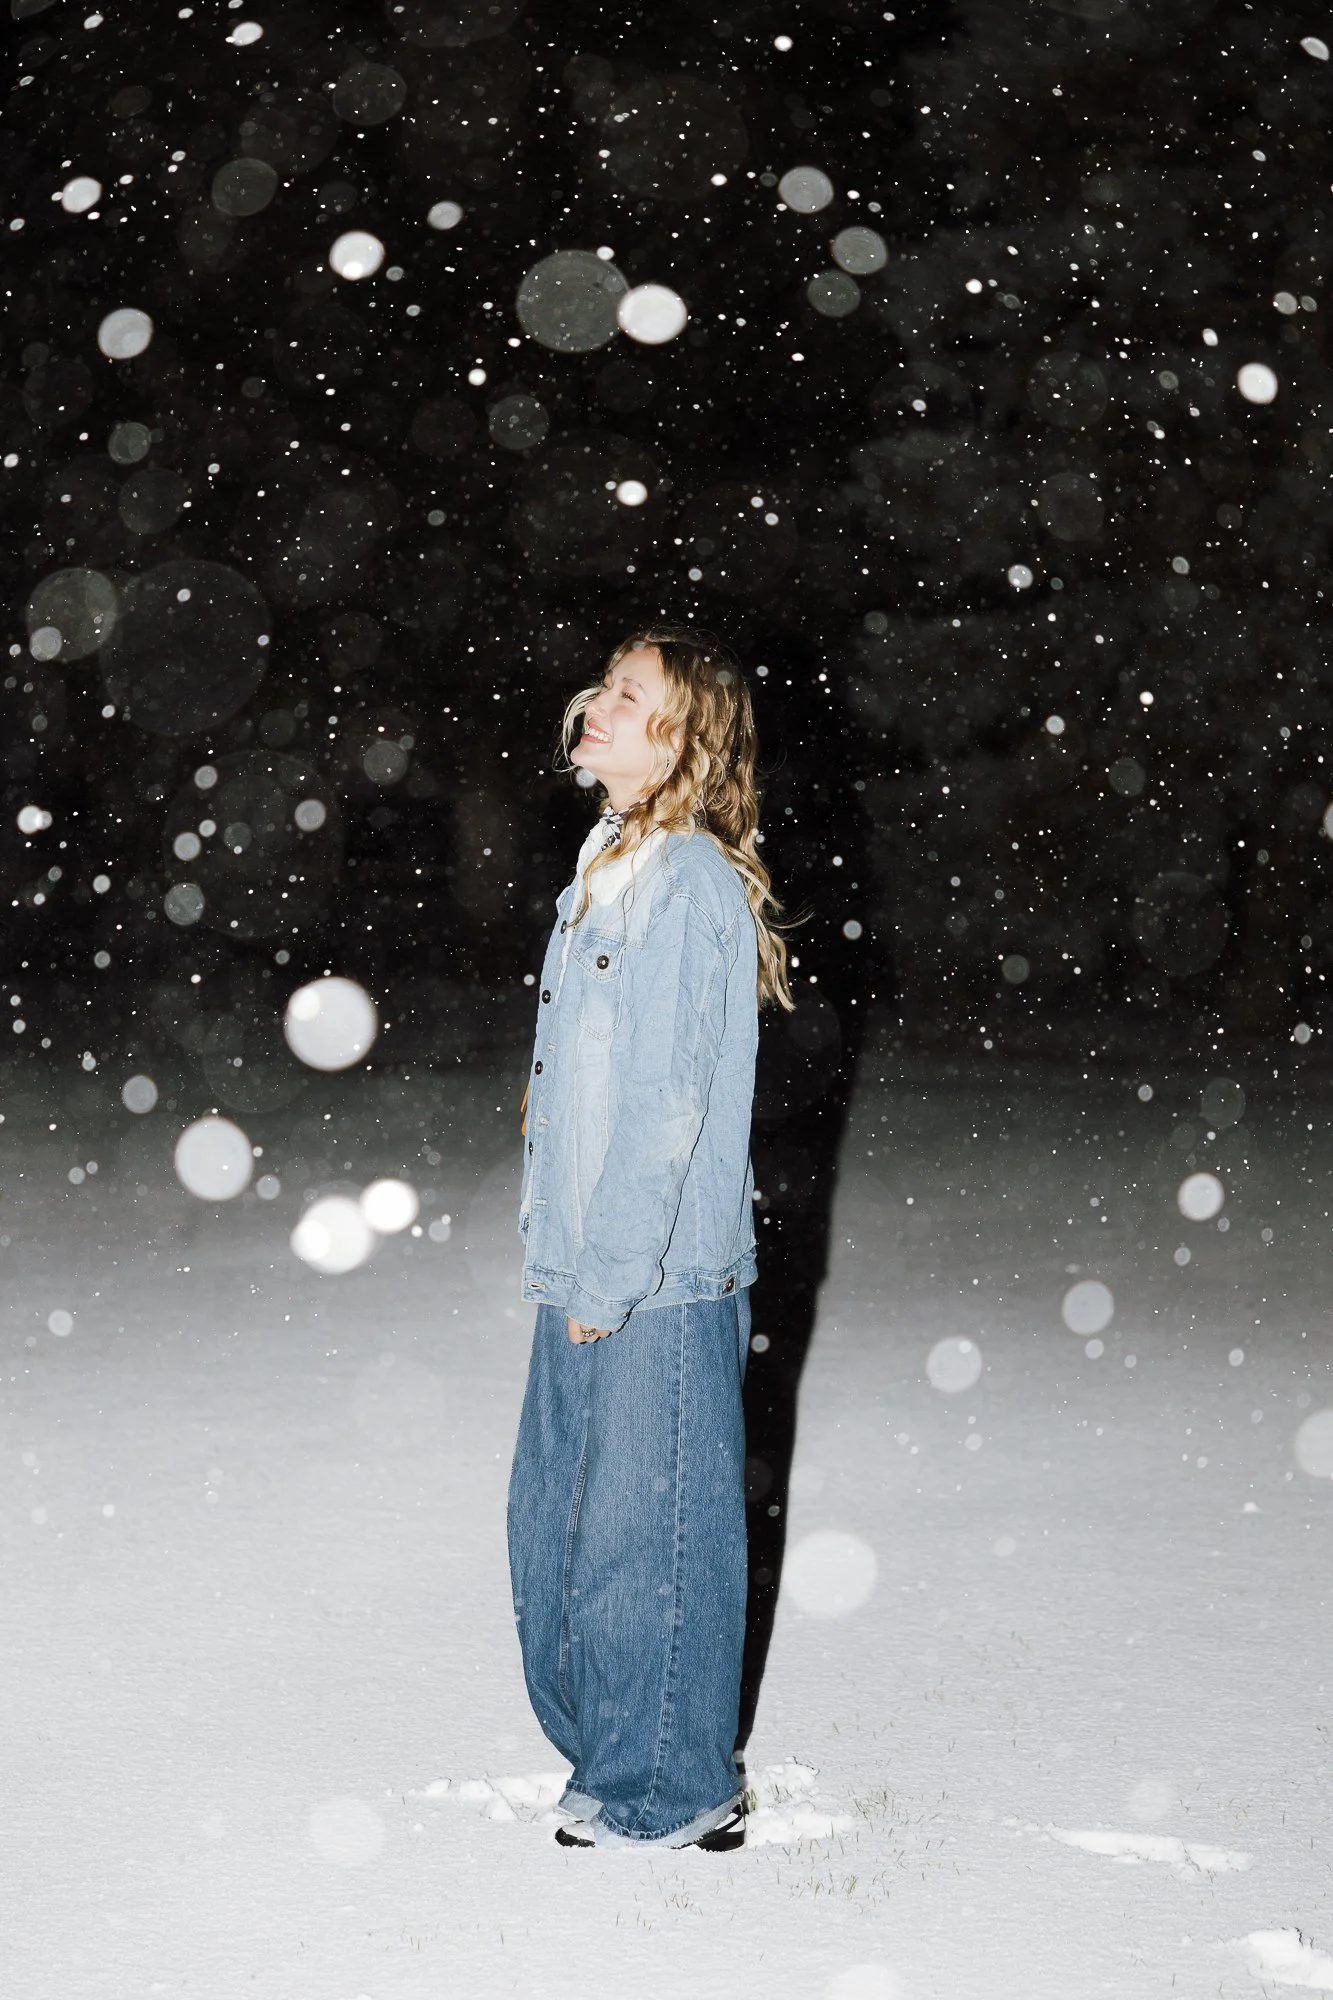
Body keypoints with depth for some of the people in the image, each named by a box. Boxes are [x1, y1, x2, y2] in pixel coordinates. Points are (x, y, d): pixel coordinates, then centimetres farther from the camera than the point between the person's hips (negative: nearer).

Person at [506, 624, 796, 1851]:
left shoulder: (690, 885, -16)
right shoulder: (612, 861, 12)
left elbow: (666, 1106, -19)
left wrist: (608, 1278, -17)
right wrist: (570, 1265, 16)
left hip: (658, 1285, -9)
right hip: (587, 1270, 9)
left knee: (647, 1524, 3)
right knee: (557, 1512, 17)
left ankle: (674, 1792, 18)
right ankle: (606, 1748, 33)